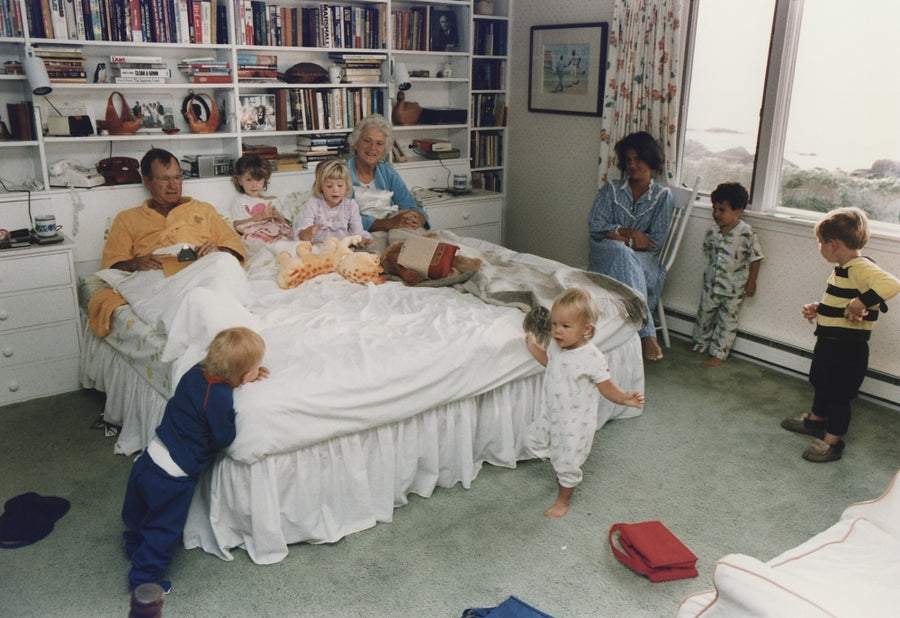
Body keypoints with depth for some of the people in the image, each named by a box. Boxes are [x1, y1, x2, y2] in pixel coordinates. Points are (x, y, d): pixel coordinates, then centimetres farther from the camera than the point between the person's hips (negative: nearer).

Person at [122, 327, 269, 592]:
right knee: (163, 529, 14)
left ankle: (135, 546, 55)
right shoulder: (220, 398, -29)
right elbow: (223, 439, -18)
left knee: (138, 515, 32)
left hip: (148, 458, 9)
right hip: (170, 479, -8)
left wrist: (246, 378, 4)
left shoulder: (197, 371, -7)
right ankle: (144, 576, 28)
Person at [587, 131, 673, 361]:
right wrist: (631, 233, -11)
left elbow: (656, 241, -1)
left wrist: (617, 235, -9)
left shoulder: (662, 195, 8)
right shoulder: (611, 189, 12)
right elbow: (595, 225, 0)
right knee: (623, 255, -36)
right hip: (606, 254, 1)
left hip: (643, 259, 0)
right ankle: (647, 333, -44)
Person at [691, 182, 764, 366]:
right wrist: (712, 268, 13)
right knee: (704, 314, 16)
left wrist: (751, 281, -6)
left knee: (727, 320, 8)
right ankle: (701, 345, 36)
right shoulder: (712, 231, -5)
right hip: (711, 282, 4)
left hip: (734, 287, -4)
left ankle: (719, 354, 17)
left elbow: (756, 257, -9)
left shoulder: (746, 233, -17)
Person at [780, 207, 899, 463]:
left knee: (838, 393, 4)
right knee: (821, 383, 27)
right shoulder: (843, 269, 9)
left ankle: (832, 441, 19)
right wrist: (818, 309, 8)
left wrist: (861, 303, -40)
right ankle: (816, 419, 49)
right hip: (829, 343, 10)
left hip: (848, 349, -10)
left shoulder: (860, 268, -24)